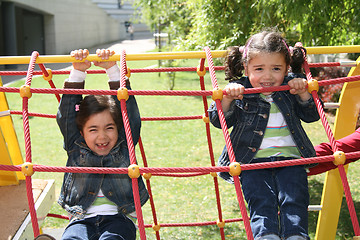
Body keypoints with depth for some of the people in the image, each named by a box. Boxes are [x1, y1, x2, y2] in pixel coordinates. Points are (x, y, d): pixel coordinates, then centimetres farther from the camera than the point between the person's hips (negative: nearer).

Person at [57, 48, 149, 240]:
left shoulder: (124, 146, 9)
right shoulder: (76, 148, 11)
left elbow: (127, 106, 1)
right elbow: (67, 111, 3)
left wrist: (112, 68, -4)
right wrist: (78, 72, -5)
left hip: (119, 218, 0)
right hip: (82, 218, 0)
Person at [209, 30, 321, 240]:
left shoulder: (290, 88, 10)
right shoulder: (239, 91, 3)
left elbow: (312, 116, 11)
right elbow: (219, 121, 0)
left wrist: (304, 94, -7)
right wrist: (227, 99, -19)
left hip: (290, 158, 2)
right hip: (253, 160, -2)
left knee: (294, 201, -18)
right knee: (261, 203, -21)